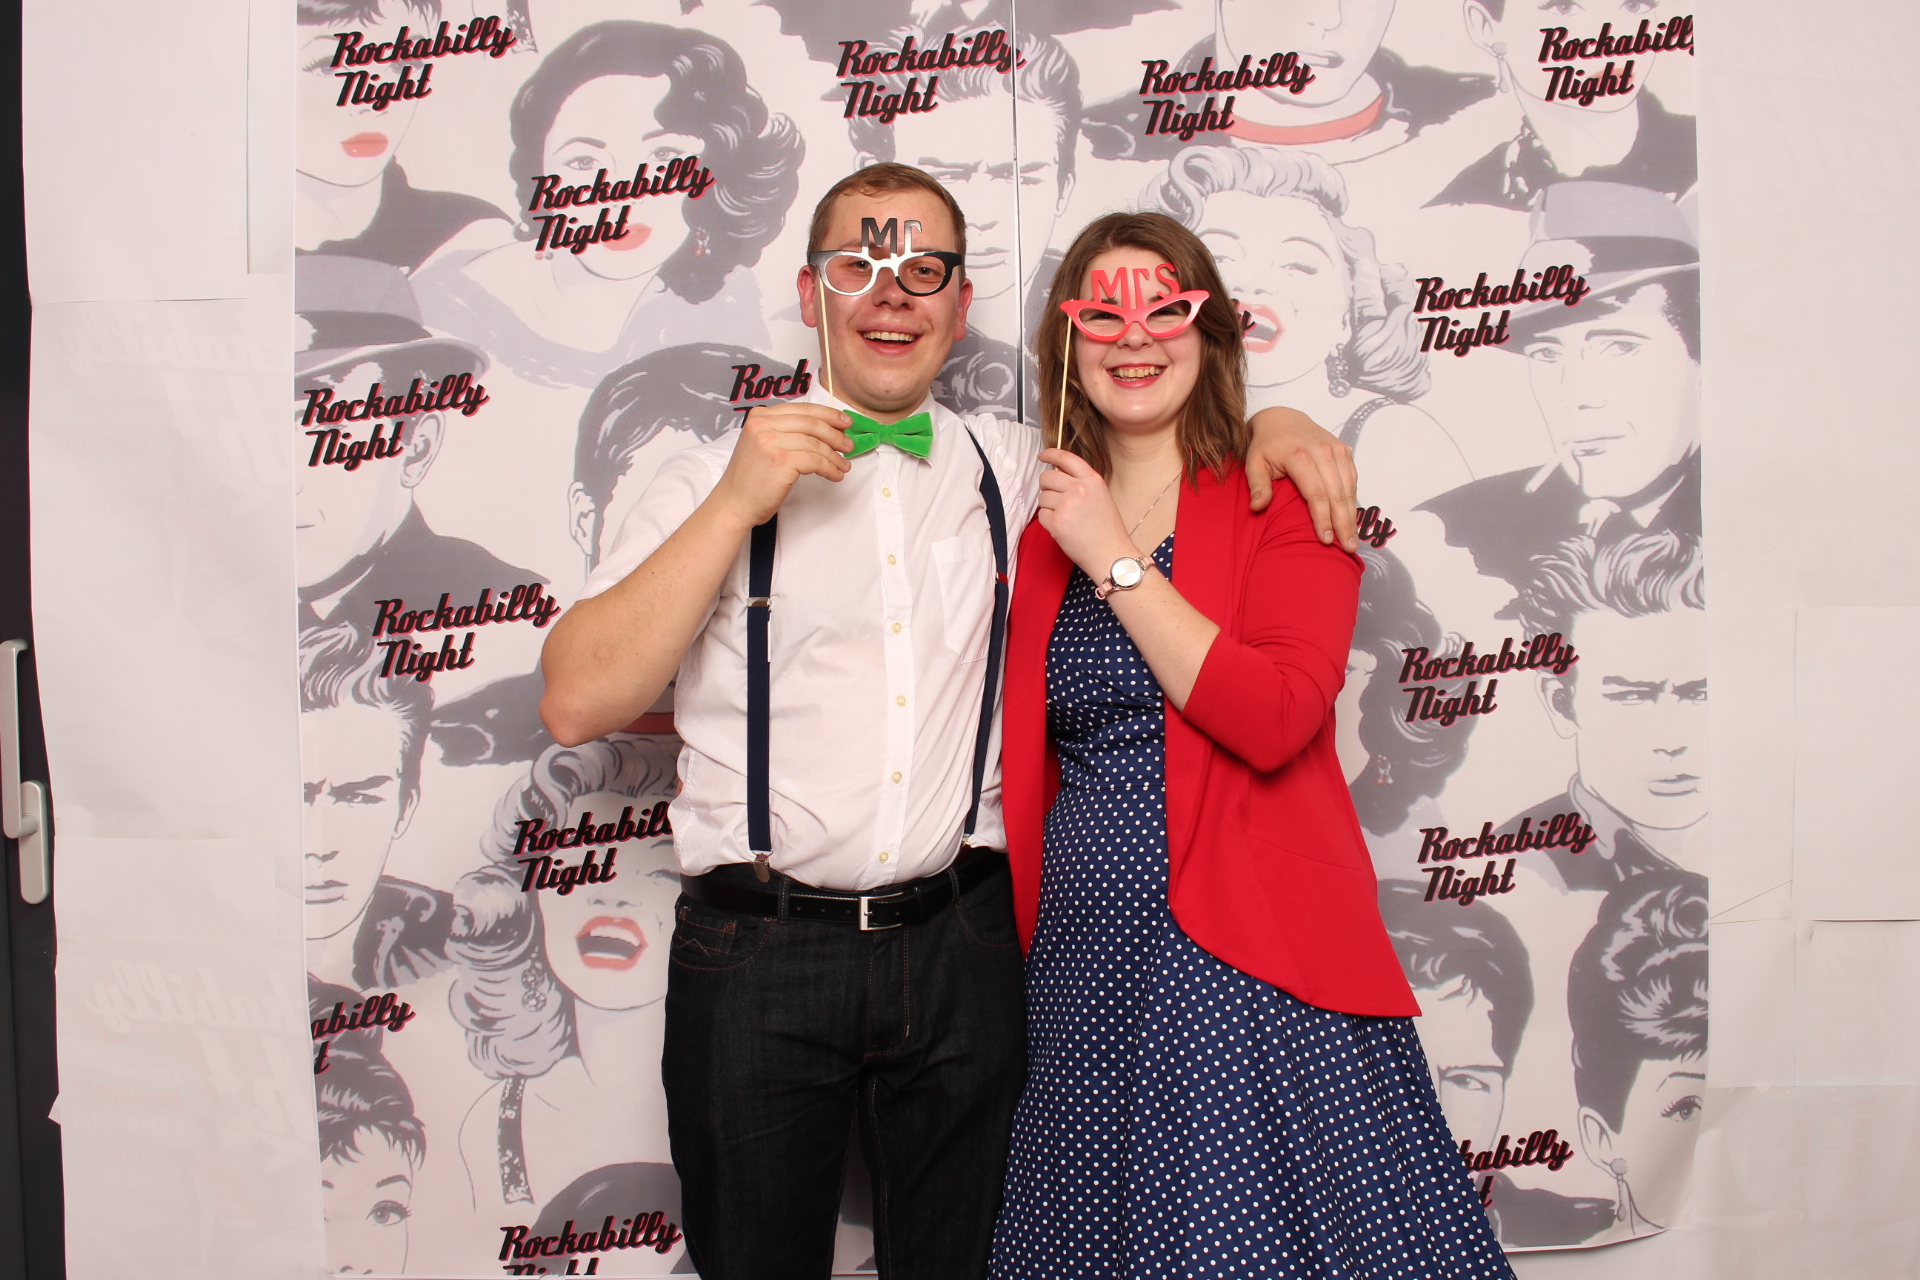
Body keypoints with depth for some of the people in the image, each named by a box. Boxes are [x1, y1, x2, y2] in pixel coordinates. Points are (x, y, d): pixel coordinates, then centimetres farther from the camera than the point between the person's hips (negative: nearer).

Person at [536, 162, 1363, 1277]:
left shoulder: (1013, 470, 8)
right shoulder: (717, 477, 1)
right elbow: (577, 704, -9)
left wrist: (1270, 425, 1)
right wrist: (736, 506, -16)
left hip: (960, 945, 2)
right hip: (760, 954, -2)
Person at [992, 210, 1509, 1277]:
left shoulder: (1287, 498, -1)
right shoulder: (1047, 532, 12)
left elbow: (1275, 718, -18)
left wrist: (1116, 561, -13)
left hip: (1248, 972, -4)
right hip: (1085, 975, 4)